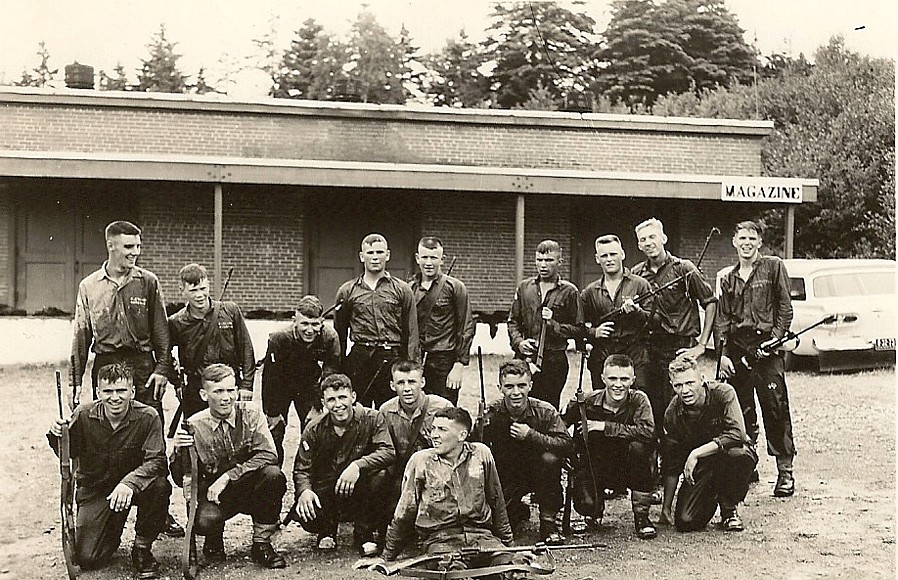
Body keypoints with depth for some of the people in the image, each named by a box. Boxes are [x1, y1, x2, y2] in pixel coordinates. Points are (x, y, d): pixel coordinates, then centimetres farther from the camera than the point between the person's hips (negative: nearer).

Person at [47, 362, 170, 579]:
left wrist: (129, 483, -45)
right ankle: (113, 531, 27)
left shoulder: (147, 417, -18)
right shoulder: (84, 415, -13)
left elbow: (156, 460, -26)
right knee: (86, 558, -12)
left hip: (133, 484, -1)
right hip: (95, 488, 1)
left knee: (160, 485, -35)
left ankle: (142, 548, -8)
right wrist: (58, 438, -24)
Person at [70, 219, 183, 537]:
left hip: (142, 366, -1)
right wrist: (76, 380, 5)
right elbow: (81, 336, 9)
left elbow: (160, 330, 5)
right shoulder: (89, 287, 6)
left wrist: (162, 368, -5)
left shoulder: (148, 282, 4)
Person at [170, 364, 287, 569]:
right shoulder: (195, 426, -6)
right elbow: (181, 480, -3)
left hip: (250, 488, 1)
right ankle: (214, 542, 7)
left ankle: (261, 543, -10)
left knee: (273, 475, -31)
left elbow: (267, 455, -19)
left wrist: (228, 477, -26)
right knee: (205, 521, -35)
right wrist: (179, 452, -24)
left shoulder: (251, 415, -7)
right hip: (214, 495, -1)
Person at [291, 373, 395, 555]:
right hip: (325, 491, 1)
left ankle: (364, 533, -8)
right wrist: (304, 490, -30)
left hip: (359, 495, -1)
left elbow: (388, 452, -22)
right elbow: (301, 469, -6)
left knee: (379, 476, -32)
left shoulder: (371, 419, -10)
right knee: (307, 518, -29)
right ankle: (327, 532, 14)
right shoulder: (314, 430, -5)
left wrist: (357, 466, -38)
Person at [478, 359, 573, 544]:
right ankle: (519, 512, 19)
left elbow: (568, 446, -25)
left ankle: (548, 524, -15)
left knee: (549, 459, -33)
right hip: (505, 477, 0)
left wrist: (531, 436, -32)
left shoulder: (545, 412, -14)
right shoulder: (490, 416, -13)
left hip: (537, 472, 0)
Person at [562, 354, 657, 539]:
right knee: (586, 505, -27)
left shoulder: (639, 399, -12)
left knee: (638, 446, -32)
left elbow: (648, 431, -30)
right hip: (596, 465, 0)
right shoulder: (587, 402, -11)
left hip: (629, 469, 0)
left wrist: (605, 427, -29)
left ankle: (641, 516, -16)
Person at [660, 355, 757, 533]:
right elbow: (672, 465, -3)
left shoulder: (723, 393, -20)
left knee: (738, 455, -39)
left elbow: (737, 434, -34)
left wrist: (697, 453, -35)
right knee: (685, 522, -17)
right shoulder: (673, 414, -11)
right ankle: (711, 495, 19)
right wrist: (666, 506, -2)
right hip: (700, 468, 2)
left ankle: (729, 510, -9)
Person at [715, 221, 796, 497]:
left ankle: (785, 471, -3)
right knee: (741, 411, 7)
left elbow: (785, 308, 0)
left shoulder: (773, 267, 4)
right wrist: (723, 353, 3)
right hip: (736, 348, 4)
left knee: (775, 409, -7)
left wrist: (777, 338, -11)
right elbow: (722, 319, 13)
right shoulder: (728, 279, 16)